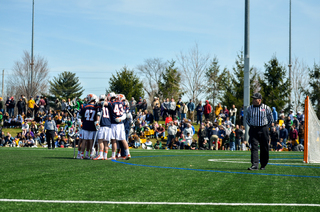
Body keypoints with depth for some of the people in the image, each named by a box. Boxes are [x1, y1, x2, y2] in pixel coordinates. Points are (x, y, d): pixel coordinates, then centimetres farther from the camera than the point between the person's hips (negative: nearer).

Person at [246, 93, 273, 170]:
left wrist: (266, 127, 5)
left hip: (263, 130, -1)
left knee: (264, 148, 4)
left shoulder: (266, 108, -1)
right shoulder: (250, 108, 6)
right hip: (253, 129, 1)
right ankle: (254, 165, -15)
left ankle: (263, 165, 17)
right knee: (254, 147, -10)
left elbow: (271, 119, 10)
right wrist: (251, 126, 10)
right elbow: (247, 118, 21)